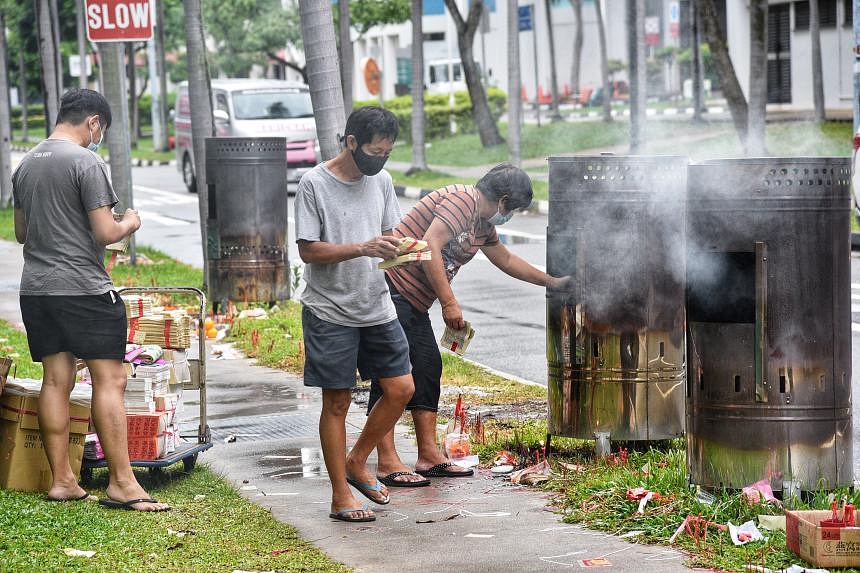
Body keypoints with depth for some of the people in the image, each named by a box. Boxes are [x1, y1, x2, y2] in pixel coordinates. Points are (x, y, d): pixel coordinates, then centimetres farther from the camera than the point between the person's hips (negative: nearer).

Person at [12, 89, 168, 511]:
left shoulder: (25, 165, 13)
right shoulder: (86, 163, -11)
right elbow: (105, 233, -13)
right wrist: (130, 223, 6)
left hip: (35, 287, 8)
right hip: (84, 287, -7)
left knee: (56, 381, 9)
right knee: (109, 380, -4)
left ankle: (61, 480, 11)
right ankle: (121, 483, -5)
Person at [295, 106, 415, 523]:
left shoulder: (381, 181, 6)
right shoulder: (314, 184, -12)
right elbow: (309, 250, -14)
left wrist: (398, 249, -11)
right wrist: (364, 248, -26)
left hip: (376, 306, 6)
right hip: (330, 312, -6)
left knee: (401, 389, 4)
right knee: (337, 402, 0)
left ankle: (357, 462, 23)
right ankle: (341, 496, 9)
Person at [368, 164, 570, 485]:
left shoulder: (482, 225, 18)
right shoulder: (462, 200, -14)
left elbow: (506, 260, 37)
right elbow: (429, 247, -25)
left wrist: (551, 282, 43)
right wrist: (449, 304, -26)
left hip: (413, 302, 11)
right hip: (390, 290, -11)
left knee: (428, 368, 10)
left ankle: (429, 456, 14)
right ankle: (387, 463, -13)